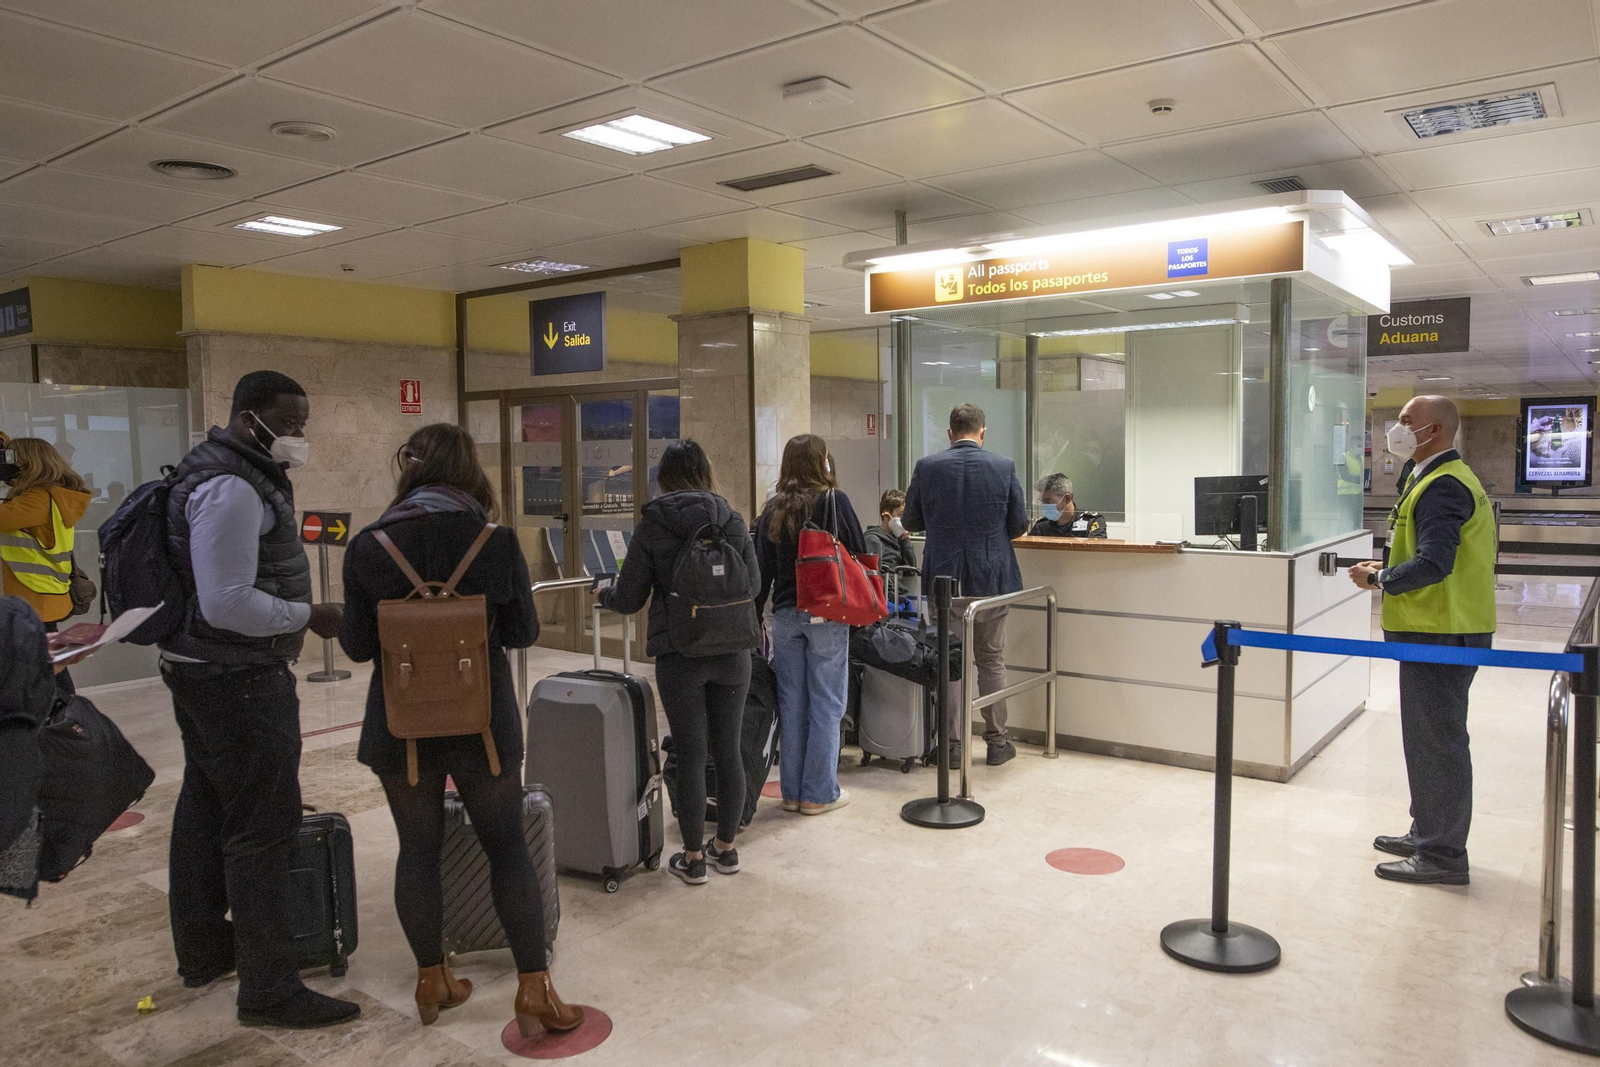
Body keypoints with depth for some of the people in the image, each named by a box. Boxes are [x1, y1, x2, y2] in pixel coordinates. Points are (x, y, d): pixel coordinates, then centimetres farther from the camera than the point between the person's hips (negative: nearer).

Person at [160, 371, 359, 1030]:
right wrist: (309, 616, -16)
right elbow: (230, 603, -26)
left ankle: (202, 950, 36)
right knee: (263, 827, -6)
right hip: (239, 679, -11)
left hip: (203, 671, 11)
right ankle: (268, 989, 2)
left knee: (206, 809, 20)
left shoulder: (233, 475, 13)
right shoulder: (232, 488, -20)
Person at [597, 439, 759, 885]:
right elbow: (754, 585, 8)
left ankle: (693, 858, 15)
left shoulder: (652, 526, -6)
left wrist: (603, 589, 20)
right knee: (728, 750, 12)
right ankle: (726, 848, 25)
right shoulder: (733, 521, 1)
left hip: (680, 654, -3)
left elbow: (629, 599, -3)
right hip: (732, 651, 3)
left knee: (690, 755, 5)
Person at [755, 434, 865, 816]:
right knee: (826, 704, 4)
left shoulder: (772, 510, 6)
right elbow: (859, 556, -6)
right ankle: (819, 794, 10)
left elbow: (761, 569, 8)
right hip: (827, 614, -4)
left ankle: (792, 790, 19)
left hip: (785, 614, 5)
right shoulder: (834, 502, -7)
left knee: (791, 703, 11)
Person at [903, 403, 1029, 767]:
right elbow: (1019, 525, 1)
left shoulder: (927, 467, -6)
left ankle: (951, 745, 13)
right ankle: (997, 742, 19)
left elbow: (911, 521, 4)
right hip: (991, 578, 0)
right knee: (991, 661, 13)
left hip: (944, 579, 0)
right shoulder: (1004, 468, -5)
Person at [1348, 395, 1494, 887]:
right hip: (1440, 629, 11)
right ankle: (1428, 833, 31)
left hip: (1440, 634, -11)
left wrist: (1378, 580, -14)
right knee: (1431, 737, 19)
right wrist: (1390, 569, 11)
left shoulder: (1442, 486, -18)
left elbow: (1433, 564, -27)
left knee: (1437, 741, -2)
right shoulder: (1442, 478, 16)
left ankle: (1442, 856, 8)